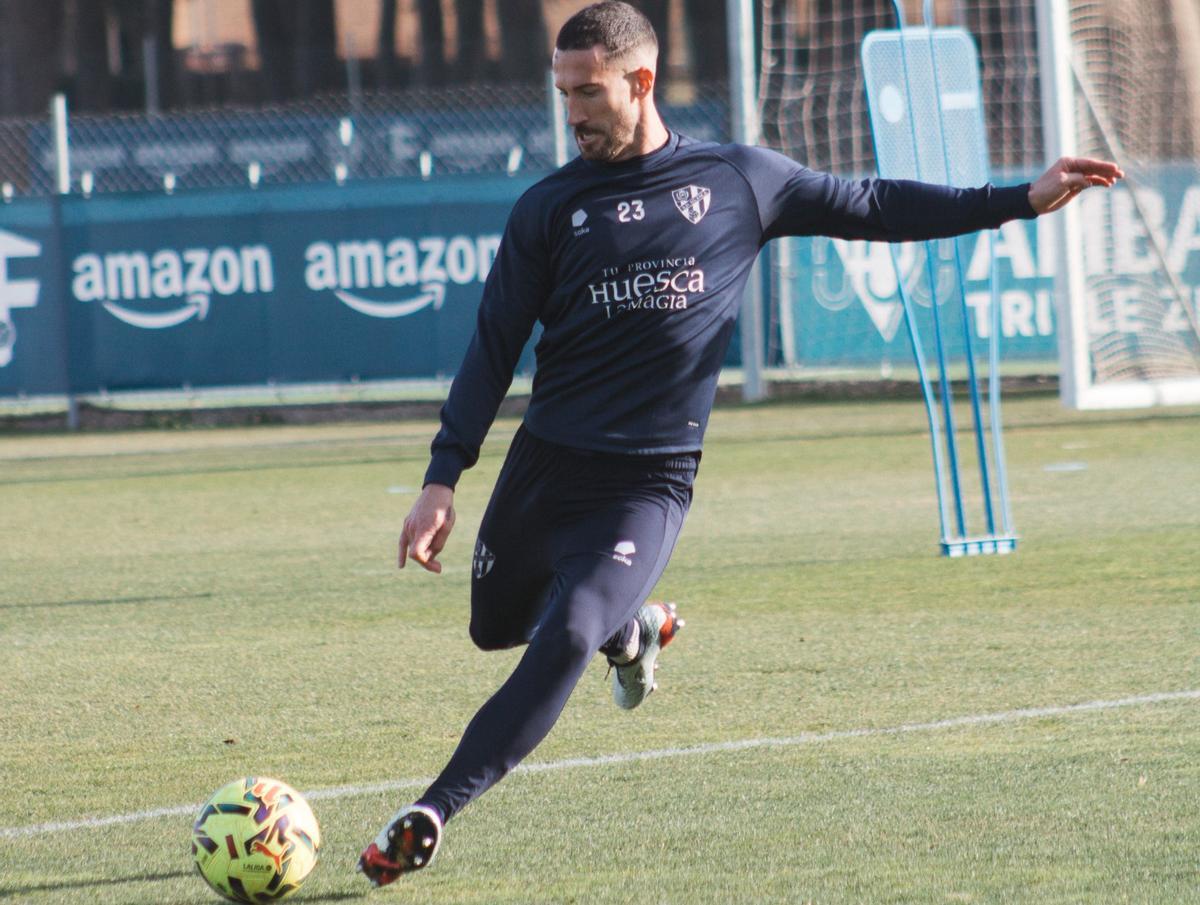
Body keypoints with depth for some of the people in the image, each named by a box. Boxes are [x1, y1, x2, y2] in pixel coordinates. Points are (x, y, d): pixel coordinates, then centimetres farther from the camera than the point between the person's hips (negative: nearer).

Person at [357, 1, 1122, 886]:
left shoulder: (740, 179, 2)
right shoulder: (549, 208, 3)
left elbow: (873, 207, 13)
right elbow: (494, 352, 4)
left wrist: (1025, 199, 9)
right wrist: (443, 479, -6)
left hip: (647, 483, -3)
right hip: (544, 467, 3)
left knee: (564, 639, -23)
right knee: (495, 628, 16)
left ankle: (430, 816, -22)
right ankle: (632, 630, 46)